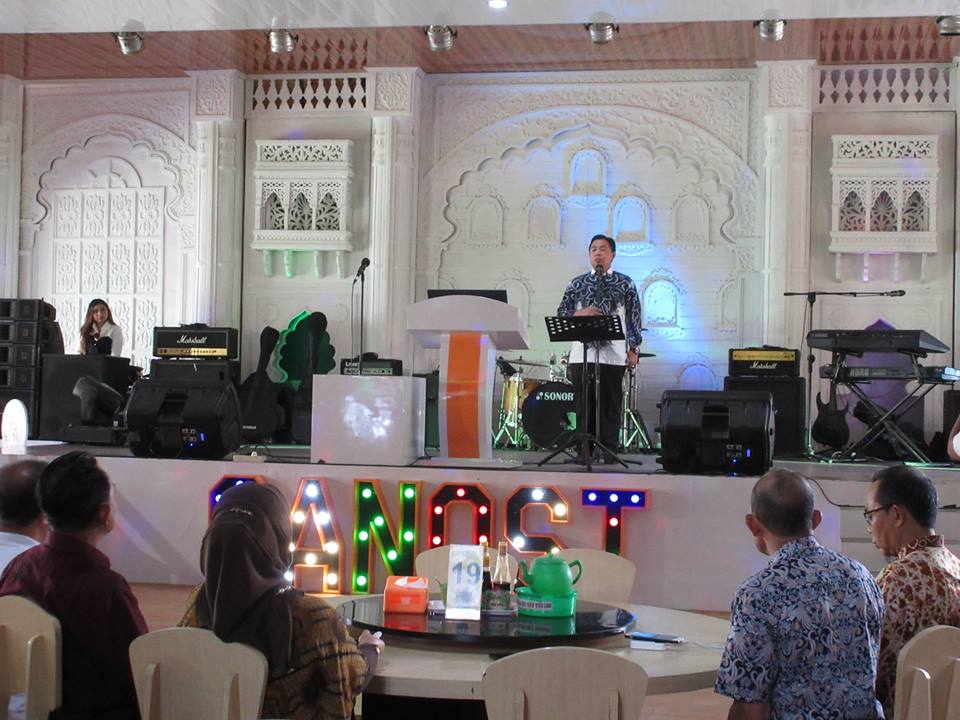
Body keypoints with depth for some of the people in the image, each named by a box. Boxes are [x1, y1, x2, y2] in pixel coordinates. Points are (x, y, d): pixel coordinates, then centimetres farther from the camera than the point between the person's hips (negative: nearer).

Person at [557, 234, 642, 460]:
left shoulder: (625, 283, 8)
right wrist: (580, 314, -10)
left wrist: (633, 349, -1)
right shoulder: (577, 284, 13)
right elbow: (561, 313, 10)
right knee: (584, 405, 2)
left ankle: (608, 451, 4)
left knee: (610, 406, -1)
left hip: (613, 354, -2)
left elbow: (634, 318, 6)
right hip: (582, 354, 2)